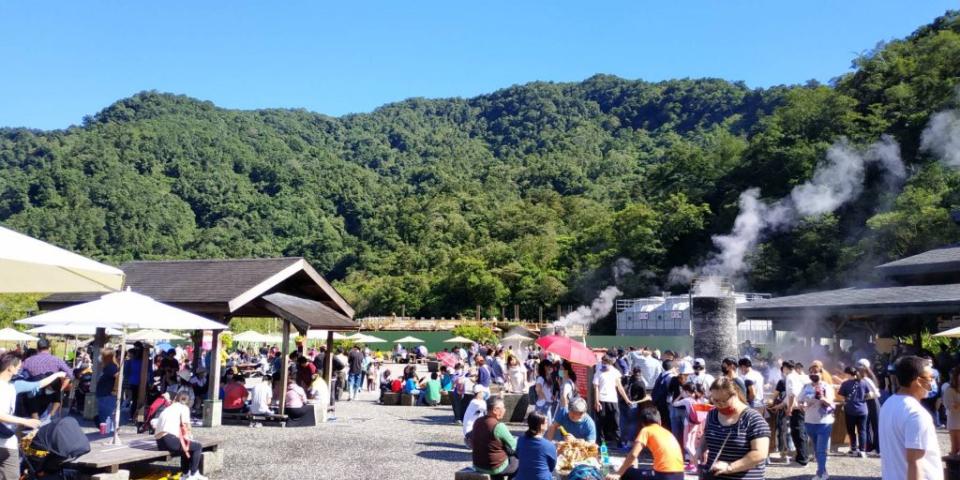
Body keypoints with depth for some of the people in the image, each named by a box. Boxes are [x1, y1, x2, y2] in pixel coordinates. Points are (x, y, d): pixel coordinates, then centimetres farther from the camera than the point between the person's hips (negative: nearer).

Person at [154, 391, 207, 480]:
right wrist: (186, 437, 18)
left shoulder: (167, 409, 28)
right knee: (198, 446, 8)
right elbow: (185, 427, 0)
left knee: (185, 448, 31)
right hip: (170, 440, -8)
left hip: (159, 443, 8)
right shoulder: (184, 407, 7)